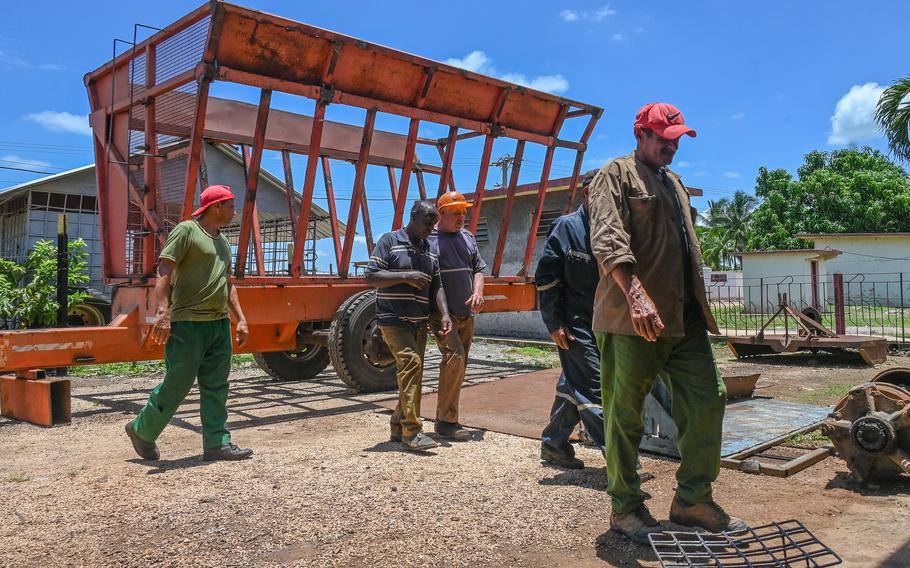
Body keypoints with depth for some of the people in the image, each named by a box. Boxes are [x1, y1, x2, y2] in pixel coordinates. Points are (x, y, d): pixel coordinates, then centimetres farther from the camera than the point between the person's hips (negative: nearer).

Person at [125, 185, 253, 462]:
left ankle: (217, 443, 10)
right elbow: (164, 272, -13)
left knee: (216, 387, 6)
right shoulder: (186, 230, -5)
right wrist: (163, 312, -23)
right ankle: (142, 431, 19)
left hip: (220, 324, 8)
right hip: (188, 324, -8)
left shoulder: (223, 241, 19)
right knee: (177, 384, -1)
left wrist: (240, 319, 18)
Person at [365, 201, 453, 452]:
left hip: (419, 322, 7)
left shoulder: (430, 251, 14)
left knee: (413, 373, 9)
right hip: (393, 319, -7)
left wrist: (444, 315, -3)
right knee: (411, 363, -20)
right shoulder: (389, 241, -4)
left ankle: (399, 426, 22)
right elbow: (370, 277, -10)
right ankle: (412, 431, -18)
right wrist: (406, 276, -19)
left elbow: (436, 287, 13)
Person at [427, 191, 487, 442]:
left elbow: (478, 269, 19)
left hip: (466, 314, 7)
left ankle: (445, 419, 20)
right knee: (455, 357, -18)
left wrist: (478, 292, -2)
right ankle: (446, 421, -9)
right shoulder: (428, 238, -5)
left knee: (458, 364, 9)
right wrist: (438, 311, -18)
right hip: (442, 314, -7)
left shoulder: (467, 237, 16)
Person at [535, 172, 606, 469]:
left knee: (573, 386, 13)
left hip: (602, 325, 6)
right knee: (594, 387, -9)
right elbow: (546, 277, -7)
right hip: (575, 324, -6)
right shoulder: (566, 226, -4)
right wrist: (555, 323, -11)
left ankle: (553, 444, 25)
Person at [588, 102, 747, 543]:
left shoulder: (673, 183, 25)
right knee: (625, 412, 0)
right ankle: (625, 508, 13)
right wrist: (636, 295, -29)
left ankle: (692, 501, 19)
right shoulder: (616, 174, -1)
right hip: (633, 318, -8)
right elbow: (607, 239, -17)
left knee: (706, 399, 7)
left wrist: (697, 305, 22)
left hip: (684, 317, 8)